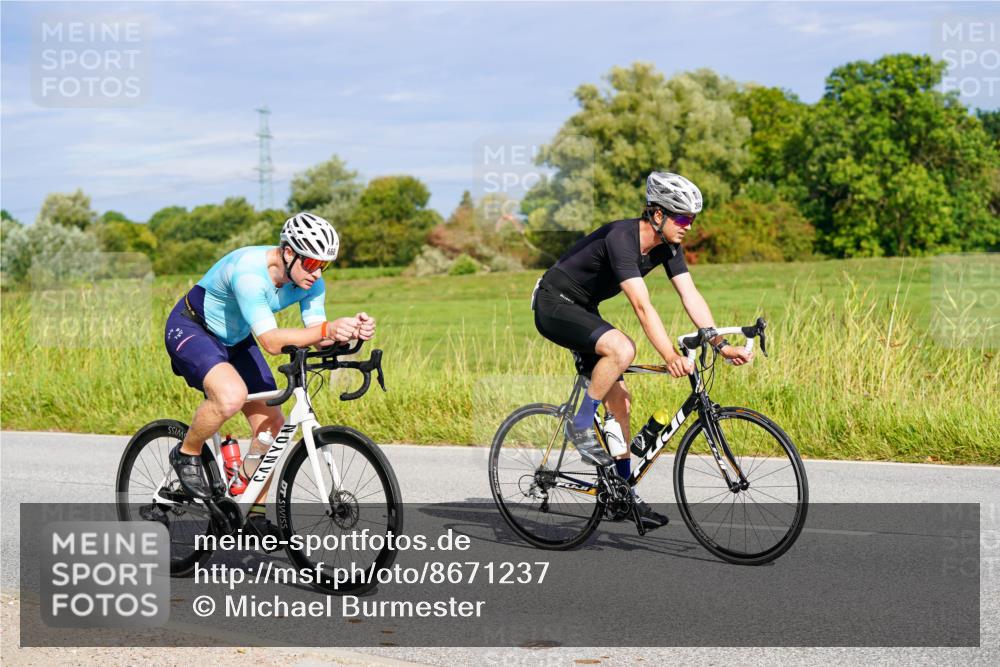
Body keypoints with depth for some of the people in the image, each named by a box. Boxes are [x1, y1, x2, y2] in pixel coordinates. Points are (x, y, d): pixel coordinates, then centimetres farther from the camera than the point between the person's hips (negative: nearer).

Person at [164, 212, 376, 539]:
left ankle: (255, 513, 14)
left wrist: (351, 332, -38)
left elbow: (318, 336, -17)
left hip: (235, 340, 8)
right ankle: (186, 454, -8)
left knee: (272, 424, -2)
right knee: (232, 395, -36)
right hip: (190, 329, -8)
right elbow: (272, 342, -41)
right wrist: (328, 329, -52)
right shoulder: (249, 272, -36)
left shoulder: (310, 282, -13)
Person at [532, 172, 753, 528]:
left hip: (583, 310, 9)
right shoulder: (621, 239, -30)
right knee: (622, 348, -33)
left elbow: (691, 296, -7)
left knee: (620, 401, 3)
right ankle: (581, 425, -16)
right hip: (554, 305, -9)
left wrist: (721, 344, -18)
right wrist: (670, 357, -44)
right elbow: (642, 306, -38)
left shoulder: (667, 245, -4)